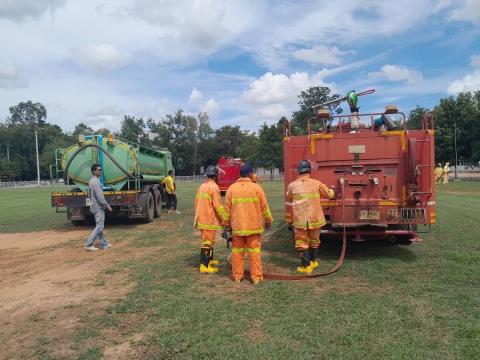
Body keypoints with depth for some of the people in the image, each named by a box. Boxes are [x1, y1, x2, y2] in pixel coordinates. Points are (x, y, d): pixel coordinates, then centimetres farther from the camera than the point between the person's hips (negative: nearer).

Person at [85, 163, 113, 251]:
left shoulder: (91, 181, 12)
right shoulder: (96, 182, -20)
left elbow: (89, 195, 20)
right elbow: (100, 197, -23)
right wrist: (107, 206, -16)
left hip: (94, 206, 10)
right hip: (98, 207, -10)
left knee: (99, 226, 14)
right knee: (99, 226, -5)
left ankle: (104, 244, 21)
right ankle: (89, 244, -2)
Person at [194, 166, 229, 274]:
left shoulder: (201, 187, 11)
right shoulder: (214, 187, -16)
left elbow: (197, 203, 16)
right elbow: (218, 206, -18)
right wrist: (226, 219, -11)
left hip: (201, 219, 9)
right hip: (209, 220, -9)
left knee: (208, 240, 20)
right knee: (207, 242, -4)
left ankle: (209, 260, 32)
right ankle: (204, 266, -3)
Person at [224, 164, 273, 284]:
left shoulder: (232, 188, 0)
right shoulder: (256, 187, -6)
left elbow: (227, 208, 3)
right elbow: (264, 207, -2)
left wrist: (227, 224, 13)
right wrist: (268, 221, 12)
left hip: (237, 226, 2)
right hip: (254, 225, -2)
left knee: (237, 251, 11)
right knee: (254, 251, 5)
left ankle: (237, 276, 17)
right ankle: (256, 276, 9)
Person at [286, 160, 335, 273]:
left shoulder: (292, 186, -4)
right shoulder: (316, 184, -4)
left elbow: (288, 200, 14)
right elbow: (329, 194, 10)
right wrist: (332, 190, 33)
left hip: (299, 220, -2)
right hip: (315, 218, 2)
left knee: (301, 242, 10)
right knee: (314, 241, 21)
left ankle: (305, 266, 11)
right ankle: (313, 261, 37)